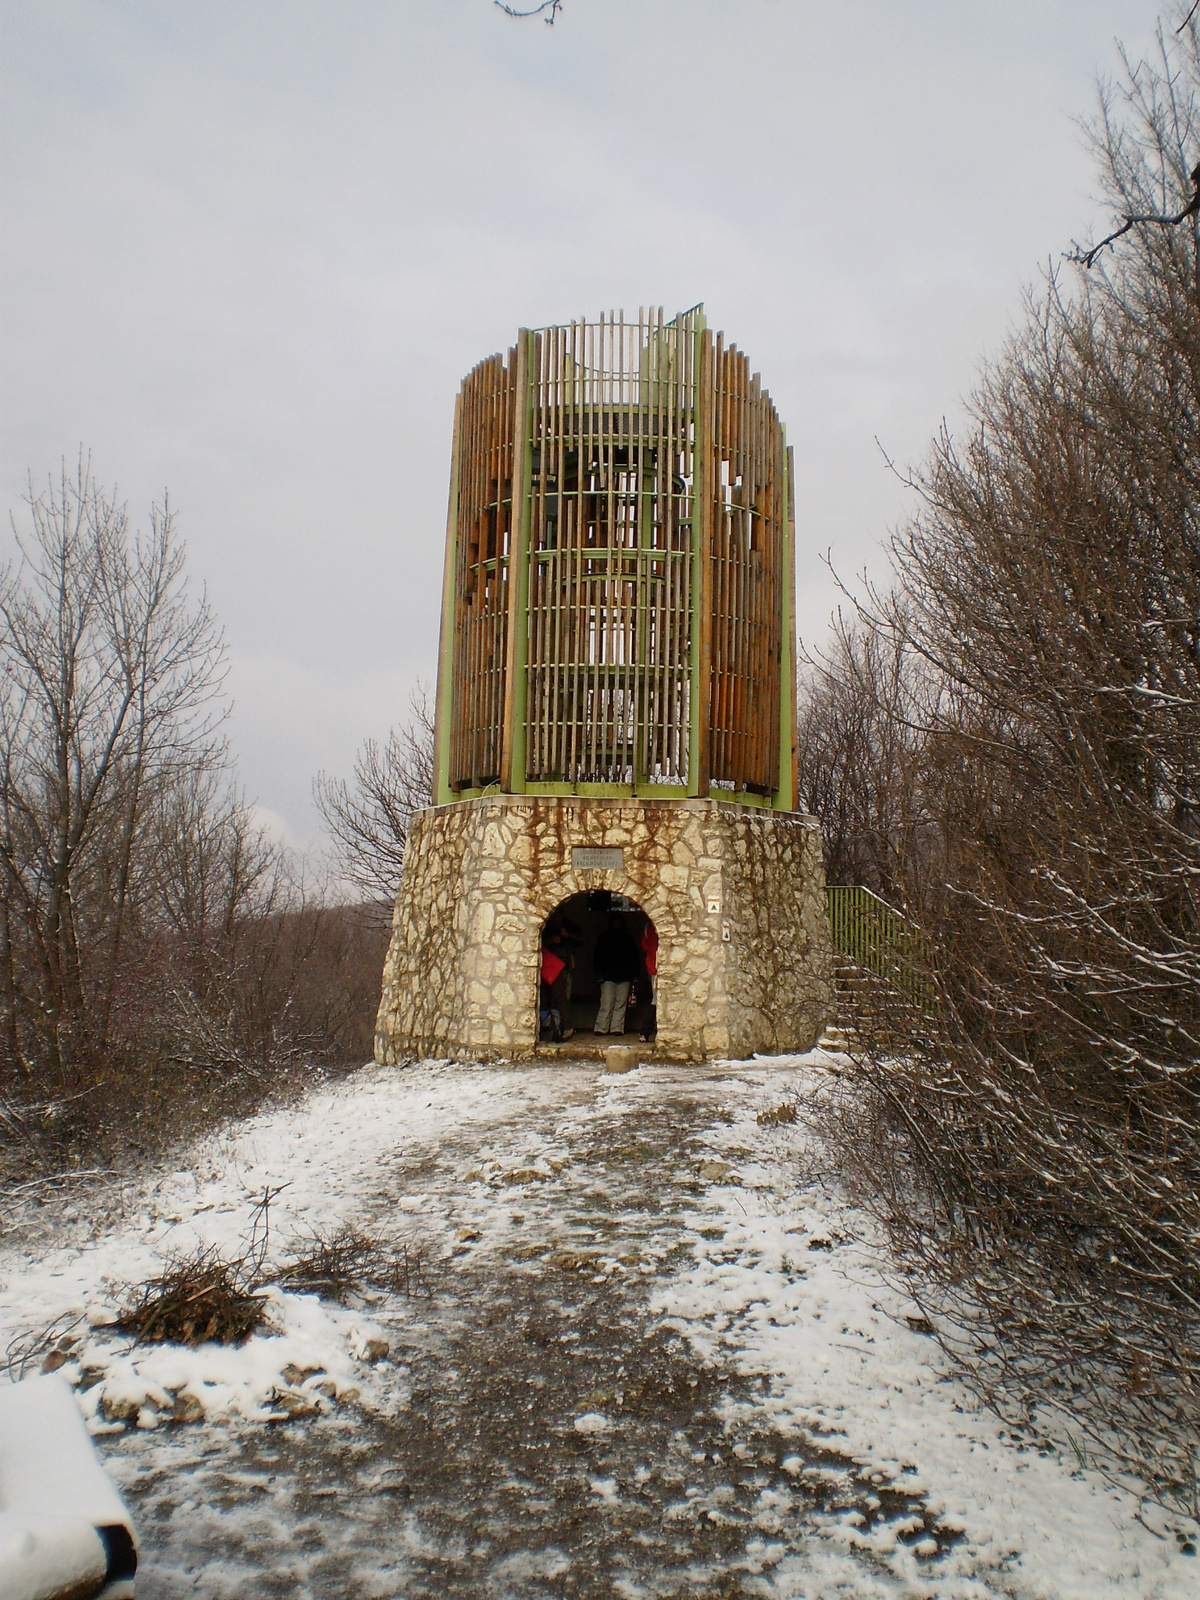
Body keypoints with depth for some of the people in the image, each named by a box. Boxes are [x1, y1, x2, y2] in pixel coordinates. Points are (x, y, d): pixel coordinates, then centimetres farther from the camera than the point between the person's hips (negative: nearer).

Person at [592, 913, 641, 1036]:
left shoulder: (627, 939, 16)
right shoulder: (604, 938, 11)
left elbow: (635, 957, 17)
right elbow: (597, 957, 9)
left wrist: (634, 974, 6)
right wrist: (600, 973, -2)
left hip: (624, 977, 2)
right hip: (608, 976, -2)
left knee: (621, 1004, -2)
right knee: (606, 1004, -9)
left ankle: (617, 1028, 1)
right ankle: (601, 1028, -7)